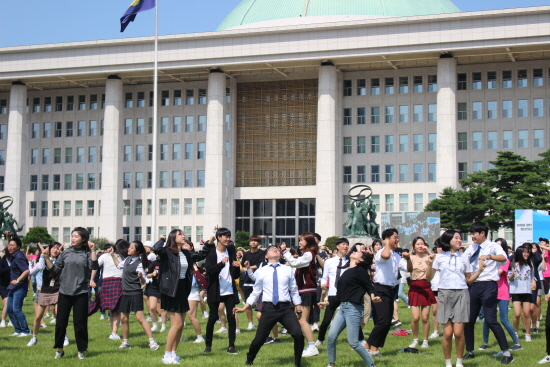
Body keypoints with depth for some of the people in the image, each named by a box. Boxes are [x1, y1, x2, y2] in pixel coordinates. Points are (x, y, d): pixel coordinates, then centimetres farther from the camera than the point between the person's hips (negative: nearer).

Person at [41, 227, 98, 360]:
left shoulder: (87, 253, 2)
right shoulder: (65, 253, 7)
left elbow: (94, 266, -16)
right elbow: (55, 270, 6)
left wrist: (92, 250, -18)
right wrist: (47, 258, -3)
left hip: (81, 294, -2)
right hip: (64, 292, 2)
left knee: (80, 323, 3)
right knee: (61, 322, 4)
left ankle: (81, 350, 15)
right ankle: (59, 349, 19)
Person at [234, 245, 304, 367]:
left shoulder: (288, 270, 9)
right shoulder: (261, 272, 7)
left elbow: (294, 290, 15)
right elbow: (256, 292, 13)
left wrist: (298, 307, 13)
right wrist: (244, 308, 8)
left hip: (286, 308, 1)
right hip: (269, 308, -1)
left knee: (298, 335, -16)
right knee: (259, 339, 1)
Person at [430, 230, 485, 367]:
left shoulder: (464, 258, 11)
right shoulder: (440, 257, 7)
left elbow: (469, 280, 12)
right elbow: (429, 278, 6)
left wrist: (480, 269, 0)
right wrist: (430, 263, -8)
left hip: (461, 294, 1)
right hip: (445, 294, -1)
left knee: (458, 332, -6)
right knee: (447, 333, -5)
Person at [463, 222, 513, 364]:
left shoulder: (493, 246, -4)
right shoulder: (471, 248, 14)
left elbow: (503, 258, -24)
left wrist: (489, 256, -42)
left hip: (488, 285, -6)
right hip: (474, 286, 6)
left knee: (491, 320, -13)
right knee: (468, 320, 9)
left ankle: (506, 353, -4)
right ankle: (469, 351, 24)